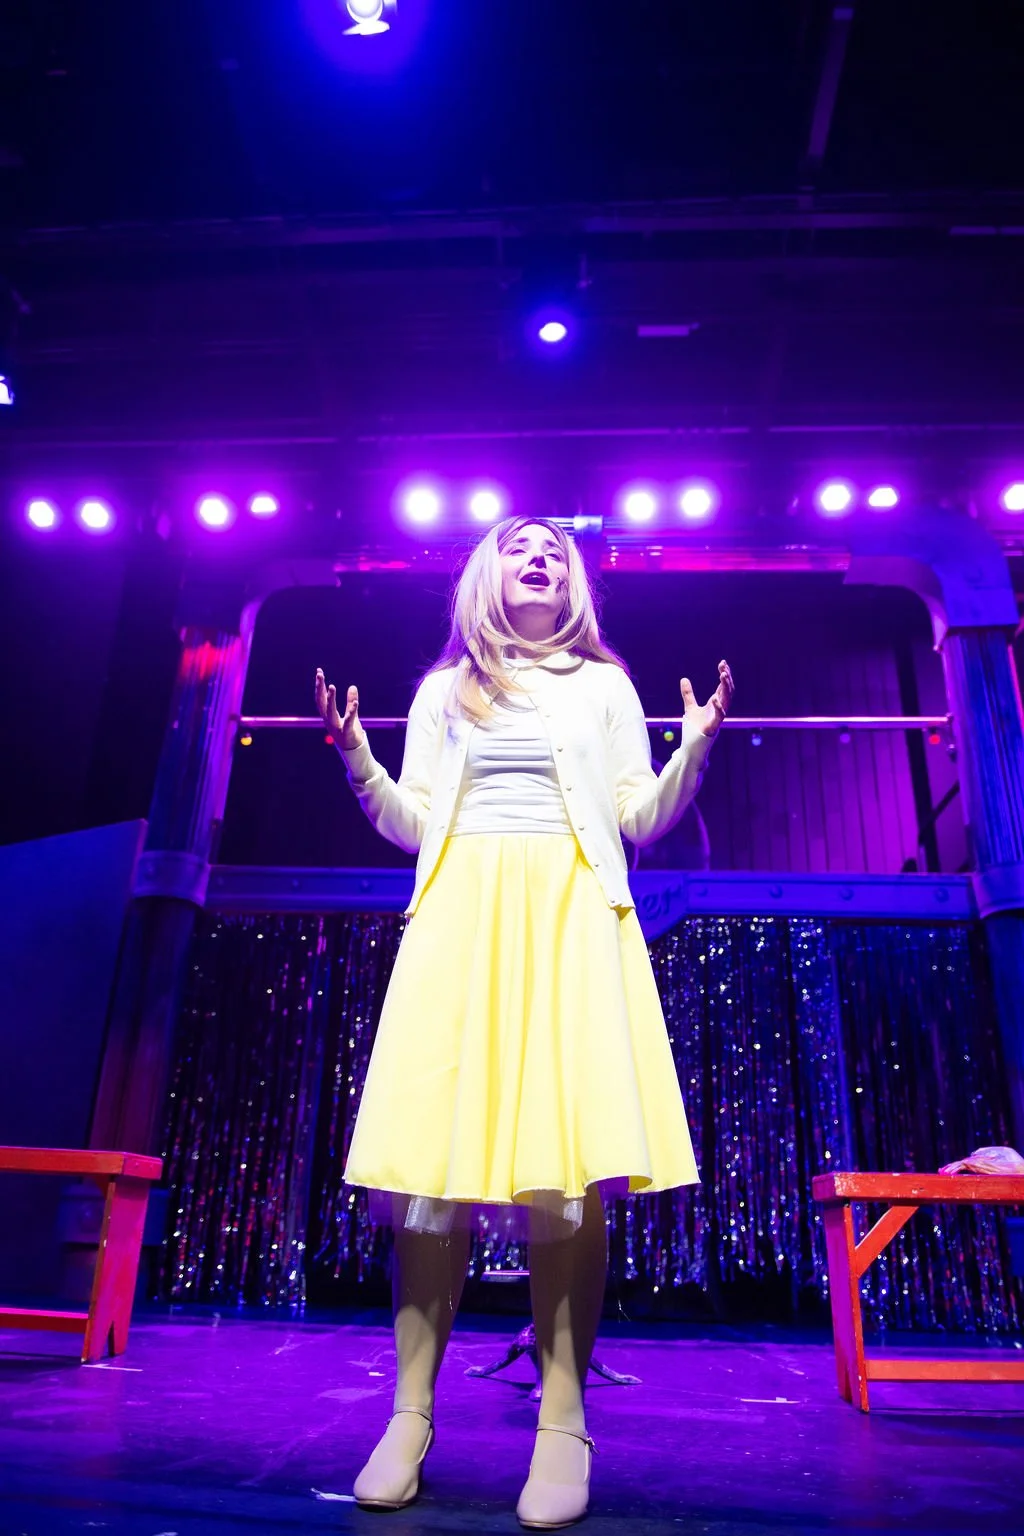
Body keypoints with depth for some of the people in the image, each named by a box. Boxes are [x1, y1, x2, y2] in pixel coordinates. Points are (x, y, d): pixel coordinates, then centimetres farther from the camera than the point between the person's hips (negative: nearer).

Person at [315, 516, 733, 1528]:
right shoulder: (444, 689, 21)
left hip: (568, 915, 0)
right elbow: (409, 825, 14)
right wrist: (356, 758, 0)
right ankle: (410, 1413, 5)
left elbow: (642, 821, 11)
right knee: (435, 1148, -7)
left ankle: (563, 1422, -1)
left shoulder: (604, 685, 19)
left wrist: (694, 748, -3)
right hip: (460, 915, 1)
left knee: (567, 1156, -11)